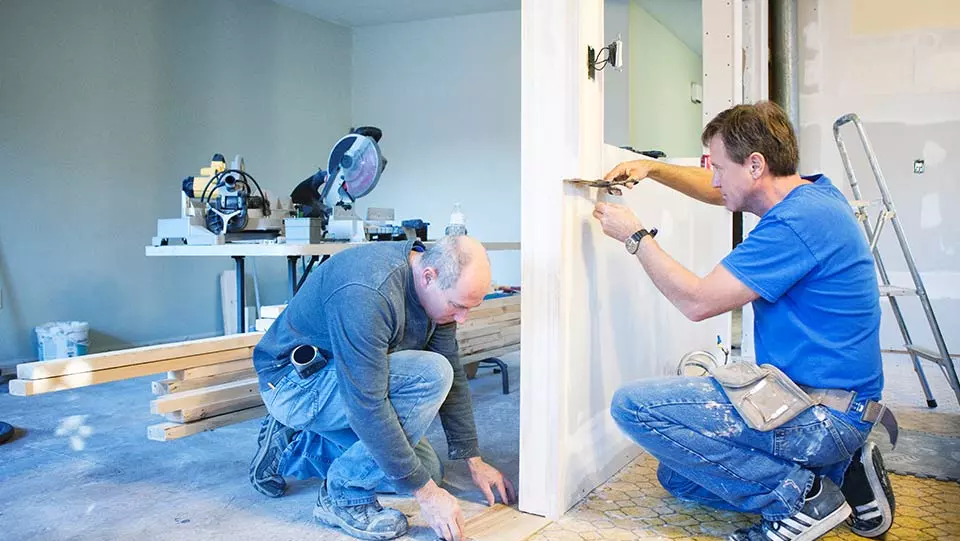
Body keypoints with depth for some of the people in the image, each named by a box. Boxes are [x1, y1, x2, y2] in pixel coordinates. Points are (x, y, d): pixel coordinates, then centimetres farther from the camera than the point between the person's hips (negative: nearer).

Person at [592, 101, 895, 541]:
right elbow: (719, 191, 23)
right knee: (678, 476, 19)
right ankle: (840, 472, 11)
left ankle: (799, 495, -10)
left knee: (633, 404, -19)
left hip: (822, 420, -10)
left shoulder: (797, 223, -25)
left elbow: (697, 301, -22)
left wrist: (634, 236, -11)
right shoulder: (813, 191, 7)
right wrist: (652, 169, 10)